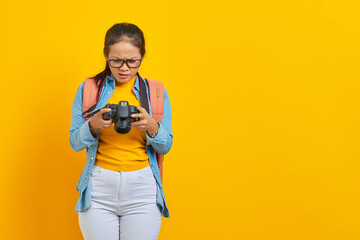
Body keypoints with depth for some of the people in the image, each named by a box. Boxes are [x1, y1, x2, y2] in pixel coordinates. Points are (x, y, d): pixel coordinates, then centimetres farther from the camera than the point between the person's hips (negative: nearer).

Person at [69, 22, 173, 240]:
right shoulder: (88, 89, 4)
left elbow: (165, 147, 5)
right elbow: (75, 143, 3)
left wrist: (152, 127, -16)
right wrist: (93, 125, -16)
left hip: (142, 188, 0)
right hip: (98, 186, 0)